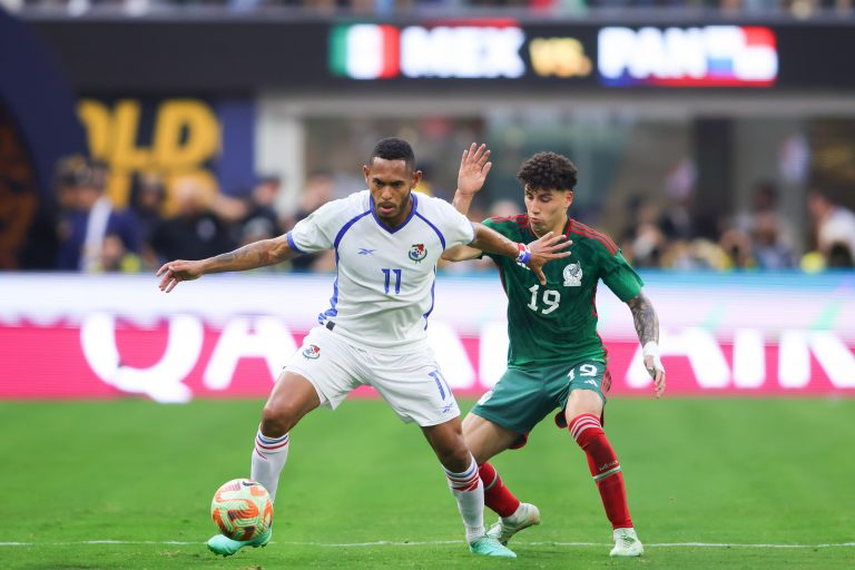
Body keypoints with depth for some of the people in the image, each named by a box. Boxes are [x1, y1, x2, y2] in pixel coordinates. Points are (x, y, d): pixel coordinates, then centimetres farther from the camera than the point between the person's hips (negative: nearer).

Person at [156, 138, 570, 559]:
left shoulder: (439, 219, -16)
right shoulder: (340, 216, -20)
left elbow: (478, 235, 9)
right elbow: (276, 249, -9)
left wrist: (523, 253, 15)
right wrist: (202, 267, -12)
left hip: (405, 348, 1)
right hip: (341, 335, -1)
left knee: (452, 447, -1)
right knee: (277, 415, -20)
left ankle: (478, 537, 26)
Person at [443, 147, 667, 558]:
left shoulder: (592, 246, -9)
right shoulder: (507, 232, -5)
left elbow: (638, 301, 1)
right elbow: (450, 250, -21)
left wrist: (650, 348, -16)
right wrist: (464, 194, -29)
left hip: (580, 361, -3)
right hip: (525, 368, 4)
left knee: (585, 426, -37)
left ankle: (624, 532, -22)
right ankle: (514, 514, 27)